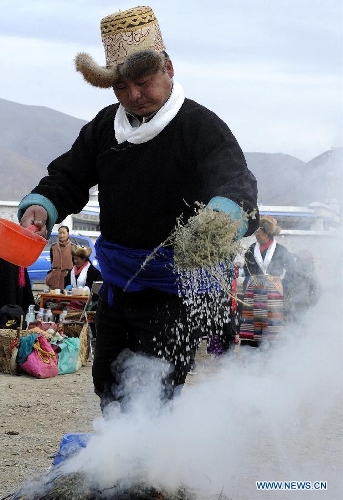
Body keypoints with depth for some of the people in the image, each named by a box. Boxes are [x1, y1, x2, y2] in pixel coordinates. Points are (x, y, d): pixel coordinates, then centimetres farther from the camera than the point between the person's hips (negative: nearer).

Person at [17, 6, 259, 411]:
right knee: (108, 385, 19)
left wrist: (222, 217, -57)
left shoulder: (201, 128, -17)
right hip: (117, 284, 7)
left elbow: (237, 182, -33)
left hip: (173, 291, -7)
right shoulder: (106, 126, 3)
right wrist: (41, 206, -15)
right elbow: (68, 177, 9)